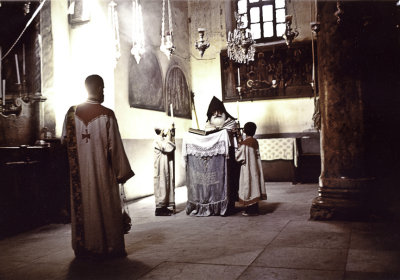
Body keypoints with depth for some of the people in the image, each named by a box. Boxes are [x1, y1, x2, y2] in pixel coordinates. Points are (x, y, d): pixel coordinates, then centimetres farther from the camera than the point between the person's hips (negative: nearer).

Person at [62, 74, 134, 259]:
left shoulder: (72, 112, -1)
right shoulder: (107, 114, -11)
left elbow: (65, 140, 6)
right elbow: (115, 146, -10)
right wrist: (122, 172, -4)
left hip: (80, 172, 4)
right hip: (102, 170, -3)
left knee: (82, 205, 12)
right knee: (106, 205, 7)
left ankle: (83, 247, 21)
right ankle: (108, 247, 15)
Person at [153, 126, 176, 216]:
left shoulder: (163, 139, 13)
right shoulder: (158, 139, -14)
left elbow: (172, 147, 10)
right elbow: (168, 148, -23)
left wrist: (168, 137, 3)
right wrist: (169, 137, -13)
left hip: (166, 166, 9)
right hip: (161, 168, -9)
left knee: (166, 186, 12)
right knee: (161, 186, -4)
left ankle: (164, 207, 20)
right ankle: (159, 208, 3)